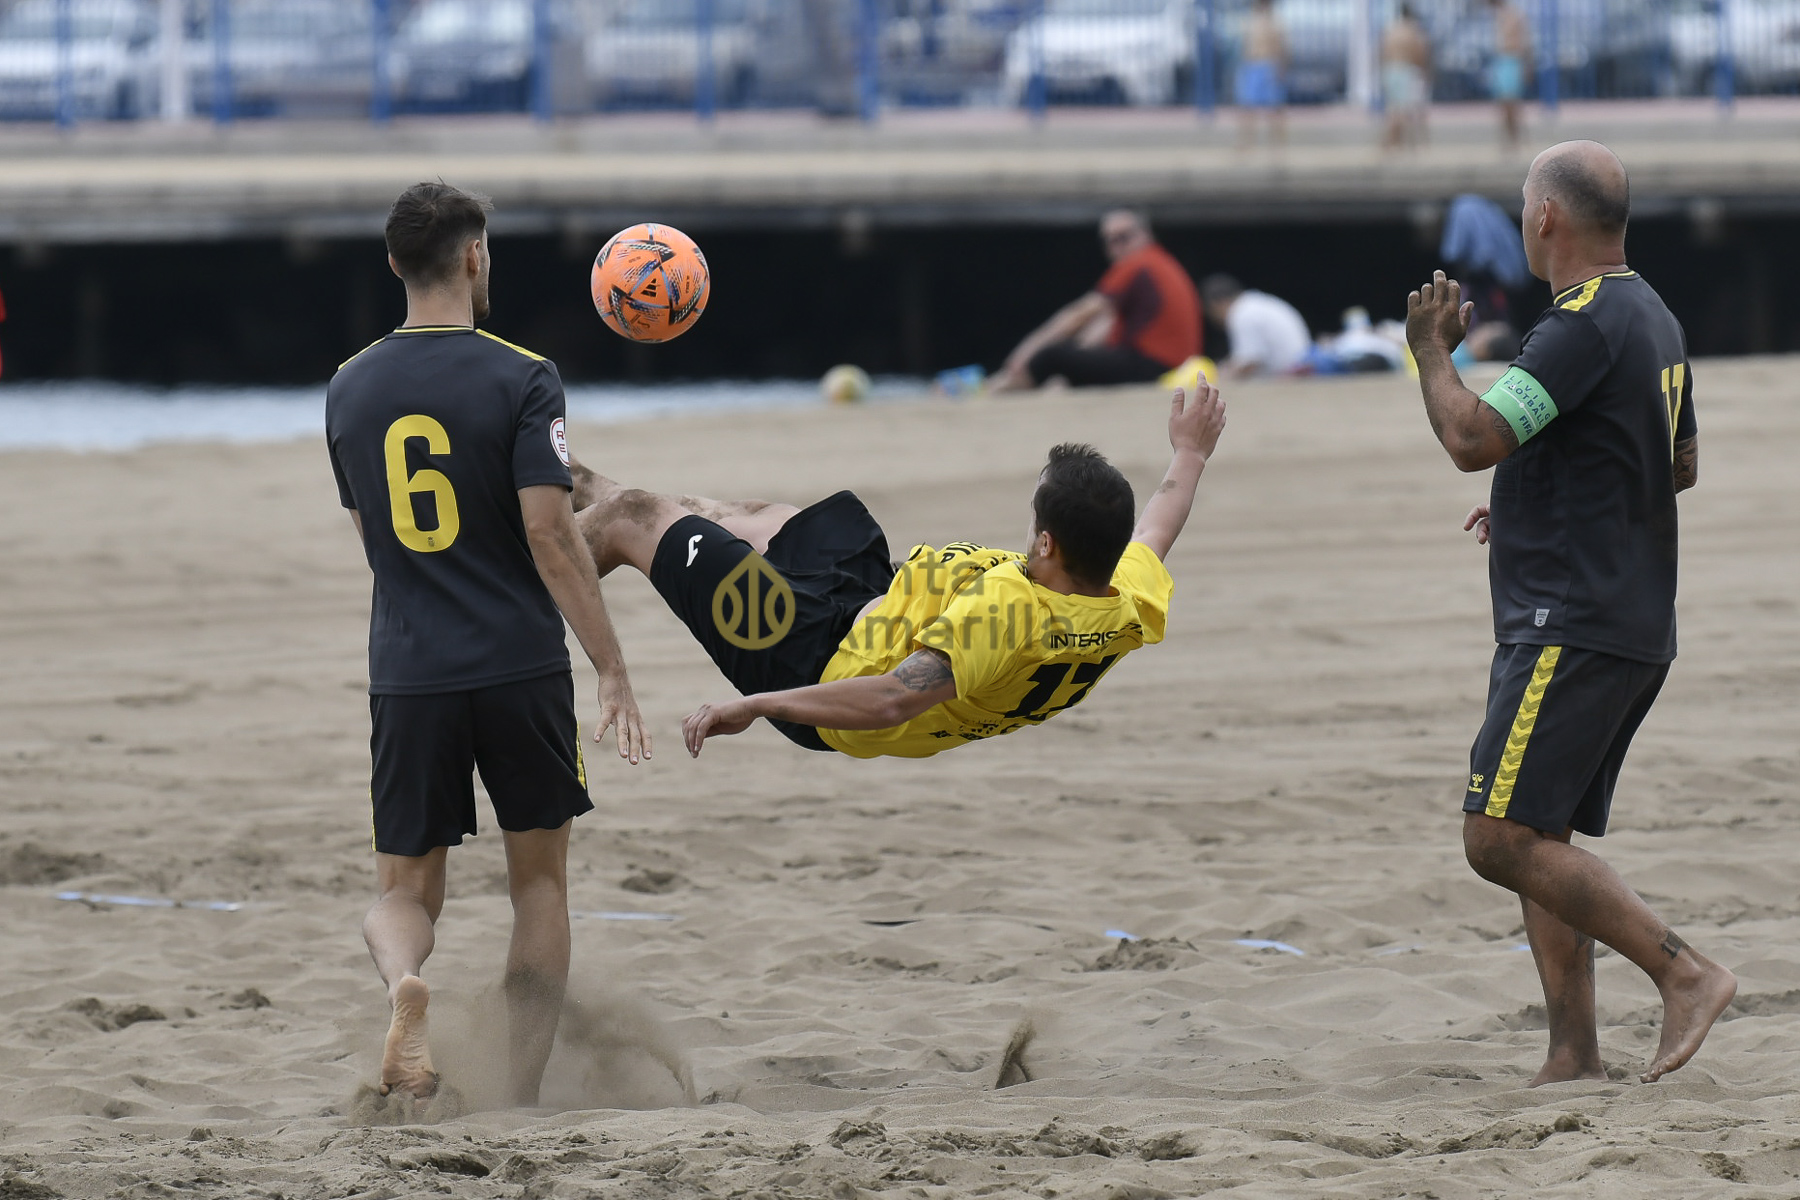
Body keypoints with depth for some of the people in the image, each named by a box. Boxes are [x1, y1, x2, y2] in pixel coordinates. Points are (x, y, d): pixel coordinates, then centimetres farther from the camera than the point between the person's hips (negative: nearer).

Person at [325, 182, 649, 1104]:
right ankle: (523, 1099, 11)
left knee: (404, 889, 9)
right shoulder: (520, 379, -8)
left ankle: (403, 983, -25)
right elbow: (549, 533, -14)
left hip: (406, 673, 2)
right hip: (520, 665, -2)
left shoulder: (349, 388, 6)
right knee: (538, 877, 13)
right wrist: (613, 672, -10)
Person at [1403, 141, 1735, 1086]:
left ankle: (1685, 973, -16)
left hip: (1573, 631, -10)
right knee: (1538, 840, 11)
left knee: (1503, 839, -13)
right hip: (1635, 625, 10)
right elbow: (1682, 465, 29)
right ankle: (1574, 1055, 6)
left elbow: (1473, 439, -23)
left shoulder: (1584, 326, -16)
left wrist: (1431, 348, -5)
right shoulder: (1653, 320, 16)